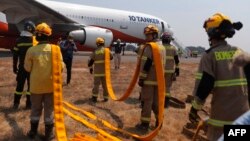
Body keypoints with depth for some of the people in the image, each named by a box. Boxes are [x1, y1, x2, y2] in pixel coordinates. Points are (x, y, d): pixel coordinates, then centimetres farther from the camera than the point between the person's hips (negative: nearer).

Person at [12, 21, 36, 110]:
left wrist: (14, 67, 11)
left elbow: (15, 55, 4)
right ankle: (29, 104, 10)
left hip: (22, 67, 4)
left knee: (19, 85, 14)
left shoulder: (19, 40, 2)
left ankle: (16, 103, 19)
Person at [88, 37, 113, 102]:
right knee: (105, 84, 10)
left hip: (97, 71, 0)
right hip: (105, 71, 0)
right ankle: (106, 97, 16)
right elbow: (111, 57, 9)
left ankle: (94, 97, 2)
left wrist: (90, 68, 16)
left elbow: (90, 61, 1)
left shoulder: (95, 52, -1)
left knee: (96, 84, 8)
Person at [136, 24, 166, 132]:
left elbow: (146, 64, -18)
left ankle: (145, 124, 5)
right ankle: (159, 122, 23)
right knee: (156, 101, 16)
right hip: (159, 79, 8)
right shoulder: (162, 47, 15)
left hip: (149, 79, -8)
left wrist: (141, 78, -13)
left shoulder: (149, 47, -14)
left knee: (147, 102, -1)